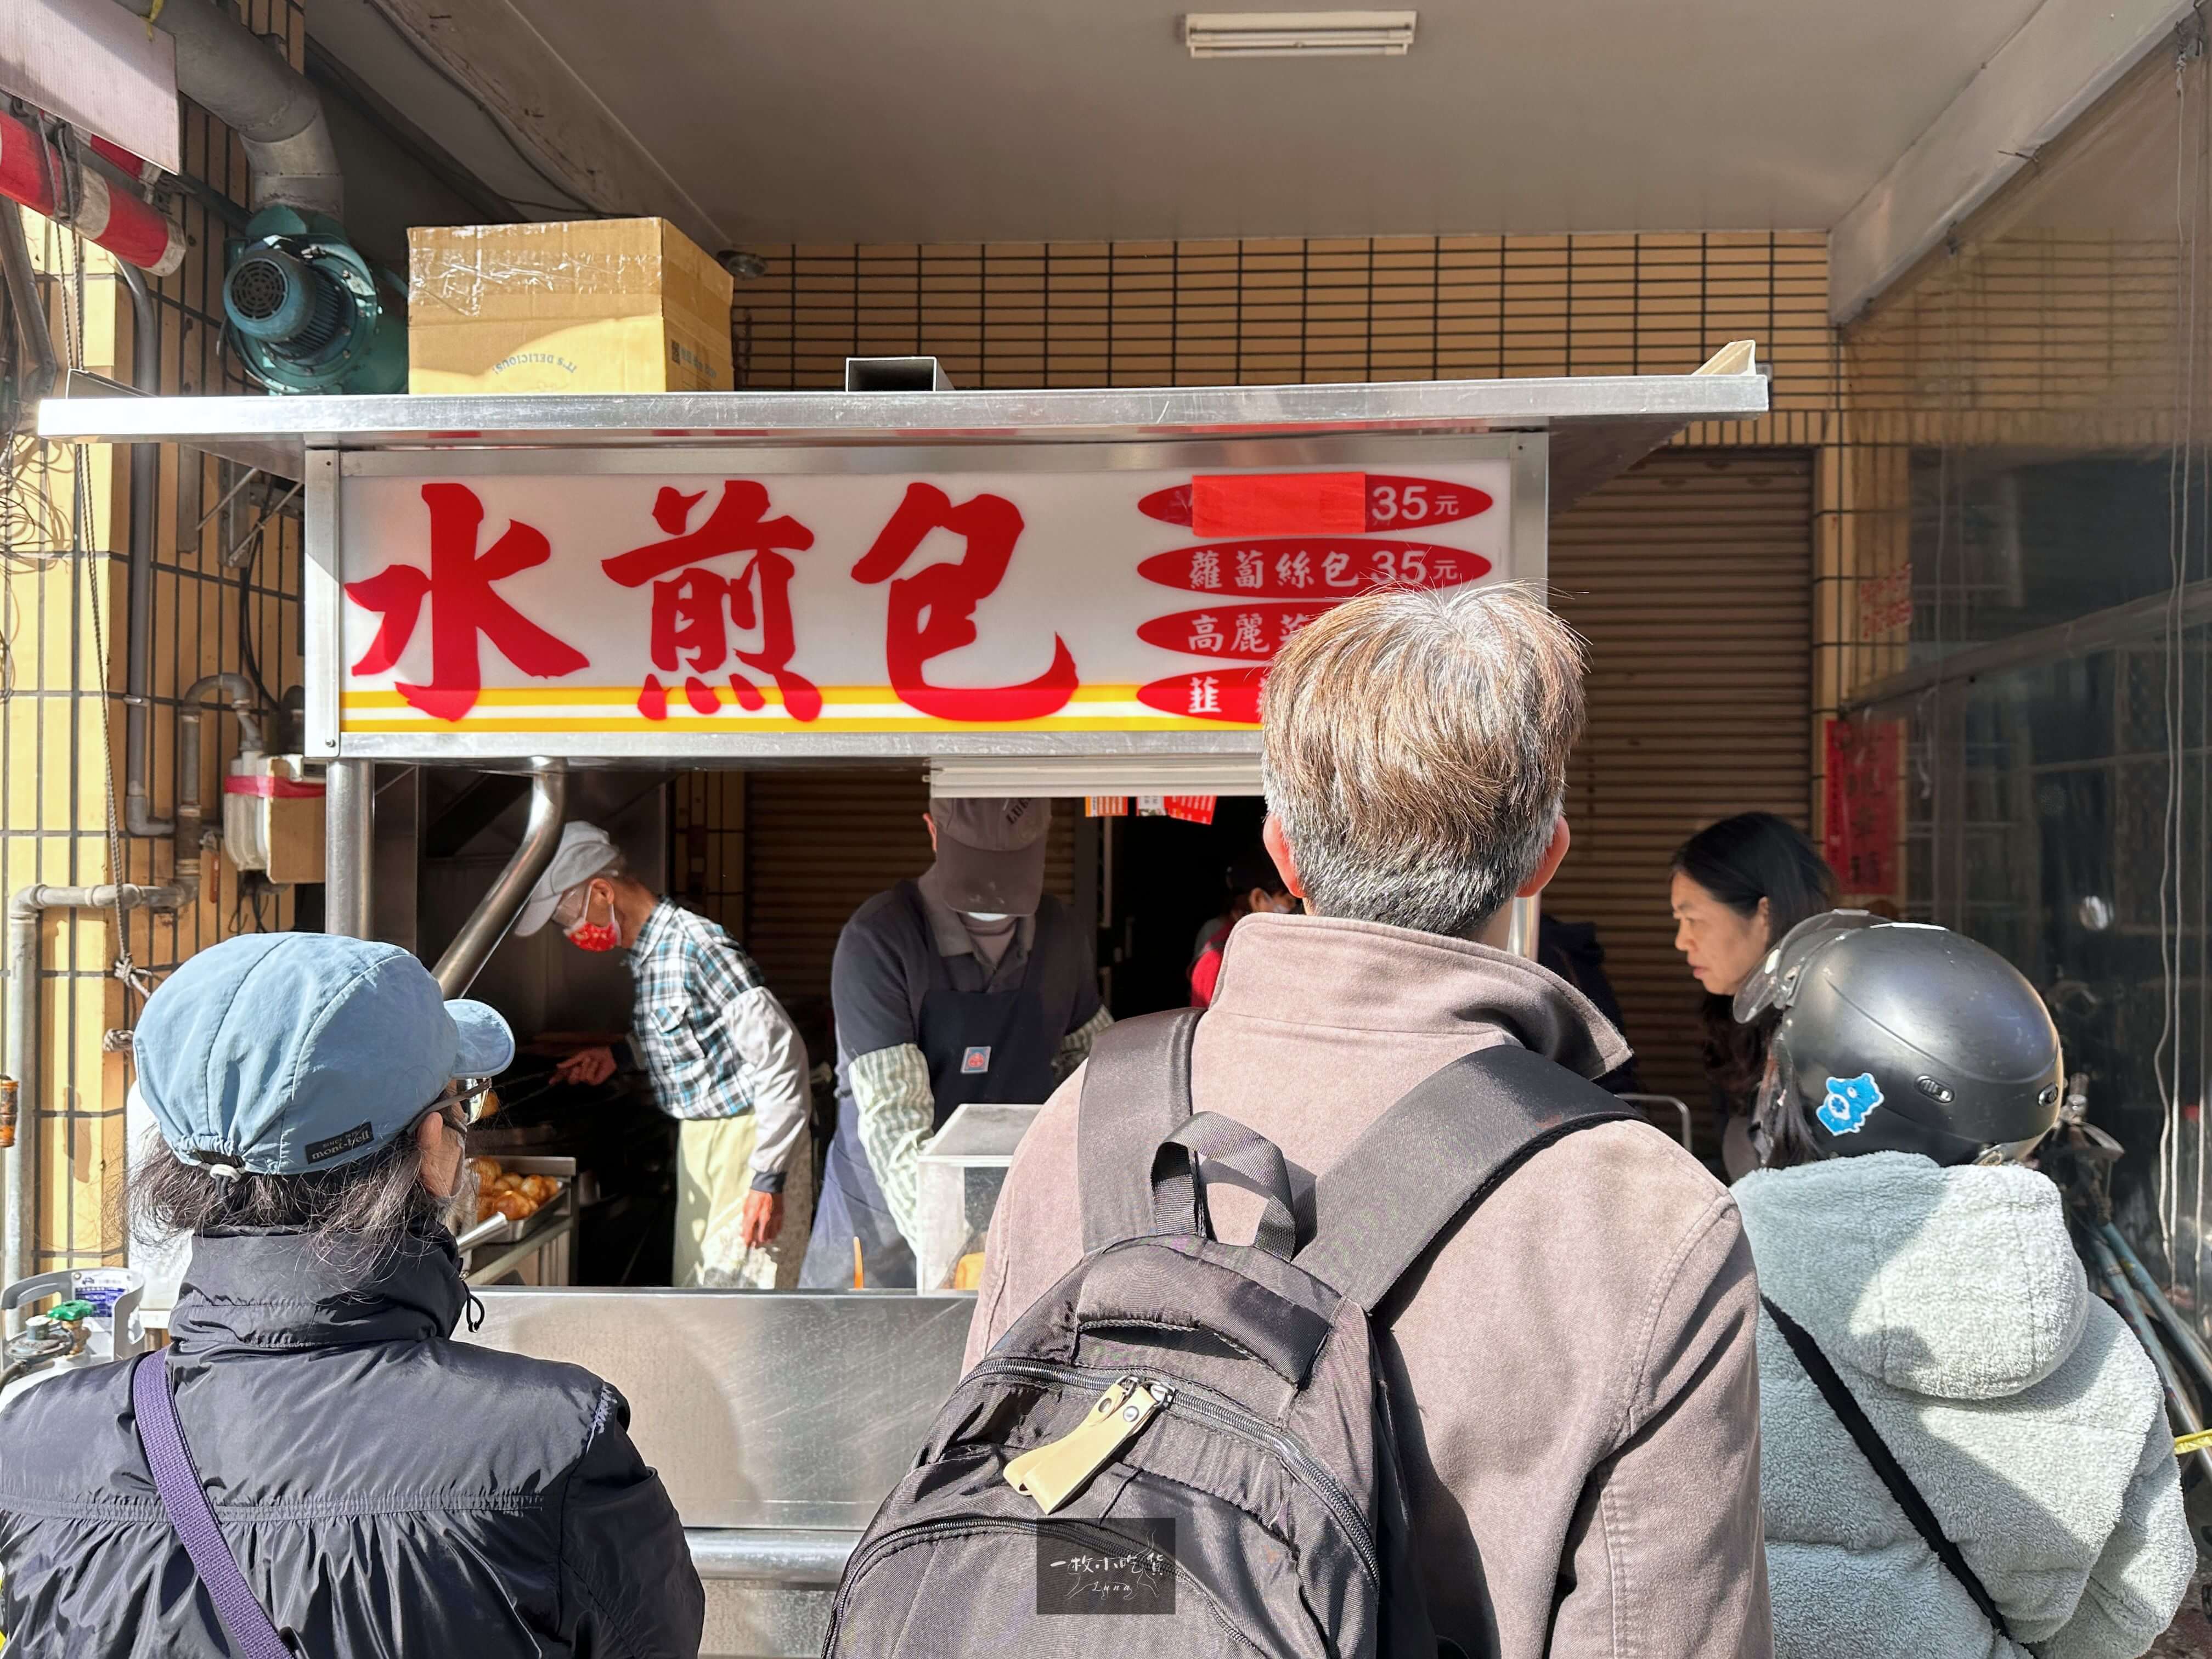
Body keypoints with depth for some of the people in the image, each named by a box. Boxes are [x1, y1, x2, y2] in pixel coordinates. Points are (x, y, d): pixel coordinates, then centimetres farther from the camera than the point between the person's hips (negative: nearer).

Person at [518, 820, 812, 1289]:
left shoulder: (696, 946, -21)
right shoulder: (645, 952, 7)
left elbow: (781, 1053, -24)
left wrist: (769, 1177, -23)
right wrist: (619, 1054, 11)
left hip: (746, 1138, -9)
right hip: (697, 1140, 9)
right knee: (695, 1281, 15)